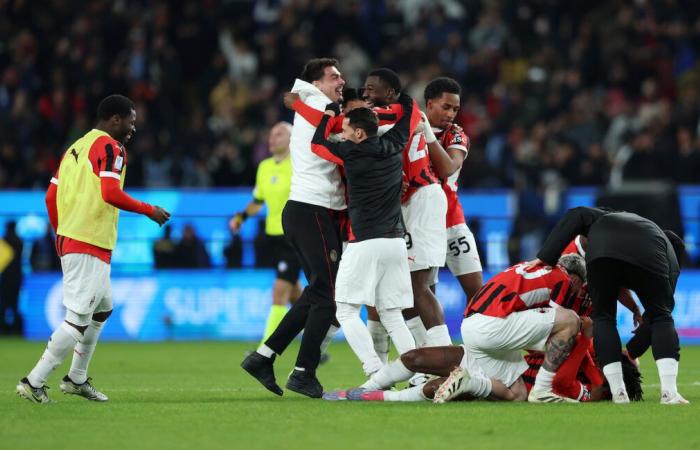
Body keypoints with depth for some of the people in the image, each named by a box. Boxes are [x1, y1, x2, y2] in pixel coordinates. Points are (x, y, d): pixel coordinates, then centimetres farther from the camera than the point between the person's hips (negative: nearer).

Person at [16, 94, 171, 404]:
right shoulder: (111, 148, -9)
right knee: (78, 321, -9)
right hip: (91, 247, -10)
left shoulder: (75, 147, 17)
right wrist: (149, 211, -10)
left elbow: (51, 196, 16)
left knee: (103, 309, 24)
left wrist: (60, 235, 26)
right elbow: (111, 194, -22)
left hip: (68, 238, 10)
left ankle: (77, 379, 28)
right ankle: (34, 383, -12)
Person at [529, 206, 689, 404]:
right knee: (661, 319, 19)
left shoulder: (607, 218, 45)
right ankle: (669, 393, 7)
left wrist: (545, 257, 21)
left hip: (603, 252, 1)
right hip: (649, 260, -1)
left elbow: (576, 217, 26)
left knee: (603, 317, 20)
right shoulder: (671, 256, 38)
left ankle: (619, 393, 14)